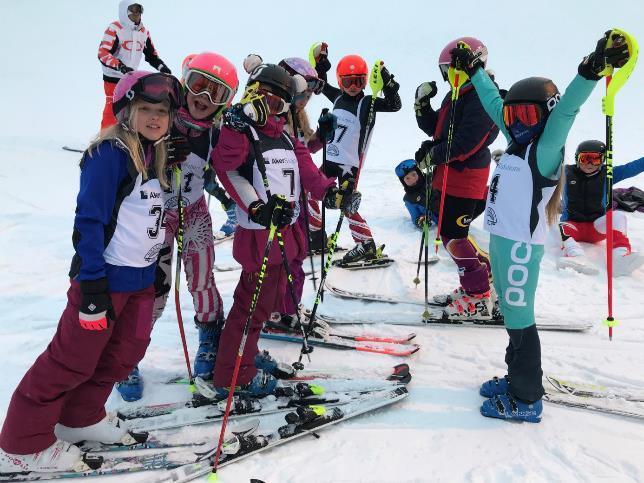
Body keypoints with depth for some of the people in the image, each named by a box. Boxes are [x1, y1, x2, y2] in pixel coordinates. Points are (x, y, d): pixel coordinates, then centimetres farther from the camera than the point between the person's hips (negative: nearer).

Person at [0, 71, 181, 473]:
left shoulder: (155, 155, 11)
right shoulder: (109, 152, -15)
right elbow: (89, 218, -19)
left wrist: (160, 266, 21)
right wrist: (92, 283, -22)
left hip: (141, 277, 9)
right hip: (106, 277, -9)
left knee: (126, 352, 16)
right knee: (73, 360, -1)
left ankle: (80, 417, 35)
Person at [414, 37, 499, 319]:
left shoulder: (482, 98, -16)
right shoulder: (456, 95, 15)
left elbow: (466, 143, -25)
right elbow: (435, 128, 17)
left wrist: (432, 155, -17)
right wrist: (422, 103, 3)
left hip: (464, 179, -10)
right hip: (448, 177, 10)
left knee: (453, 236, -7)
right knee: (451, 233, 16)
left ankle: (479, 299, 3)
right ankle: (478, 285, 28)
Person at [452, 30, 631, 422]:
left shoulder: (545, 151, -10)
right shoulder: (518, 145, 11)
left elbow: (566, 111, -27)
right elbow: (495, 104, 22)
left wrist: (592, 71, -42)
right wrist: (474, 70, 31)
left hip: (522, 247, -9)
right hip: (500, 241, 9)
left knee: (520, 320, -2)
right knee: (511, 316, 17)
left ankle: (527, 400, 8)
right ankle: (517, 378, 32)